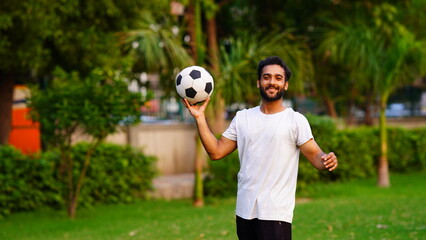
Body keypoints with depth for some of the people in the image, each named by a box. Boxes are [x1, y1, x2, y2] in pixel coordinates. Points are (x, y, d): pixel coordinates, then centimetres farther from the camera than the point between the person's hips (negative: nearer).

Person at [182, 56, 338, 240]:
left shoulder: (295, 120, -2)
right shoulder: (242, 118, 11)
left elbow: (315, 156, -8)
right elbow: (216, 152, 9)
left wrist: (327, 160, -30)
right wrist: (199, 117, 3)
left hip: (276, 213, -5)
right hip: (245, 210, 5)